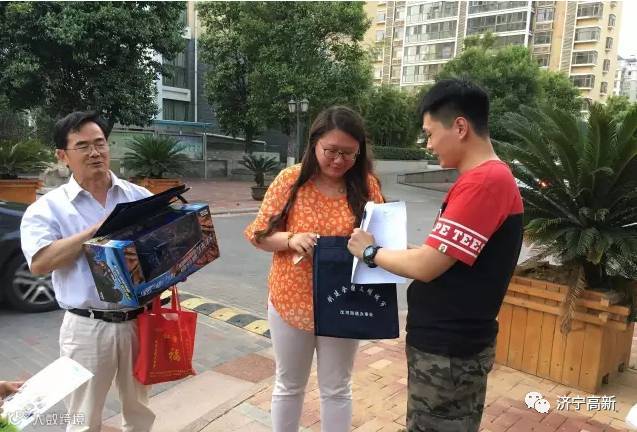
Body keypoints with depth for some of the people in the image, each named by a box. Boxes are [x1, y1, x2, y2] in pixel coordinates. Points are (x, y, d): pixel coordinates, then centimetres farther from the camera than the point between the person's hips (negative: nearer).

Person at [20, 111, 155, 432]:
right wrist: (95, 230, -20)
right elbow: (39, 263, -16)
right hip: (87, 328, -2)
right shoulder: (48, 207, -3)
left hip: (140, 320, 2)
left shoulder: (140, 196, 4)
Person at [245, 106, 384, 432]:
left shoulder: (367, 185, -5)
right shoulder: (290, 181, -8)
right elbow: (259, 235, -4)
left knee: (336, 389, 17)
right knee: (288, 386, 19)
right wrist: (291, 239, -23)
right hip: (291, 302, 0)